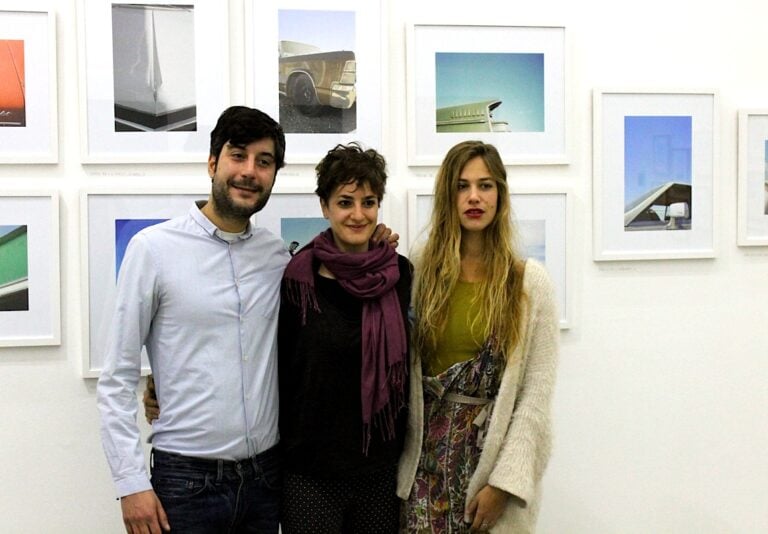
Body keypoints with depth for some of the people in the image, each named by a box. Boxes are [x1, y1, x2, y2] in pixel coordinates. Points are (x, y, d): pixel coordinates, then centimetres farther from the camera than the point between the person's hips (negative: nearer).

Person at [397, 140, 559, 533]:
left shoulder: (529, 281, -4)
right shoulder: (418, 271, 1)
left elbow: (536, 392, -7)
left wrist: (505, 482, -11)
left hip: (495, 452, -1)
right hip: (426, 457, 2)